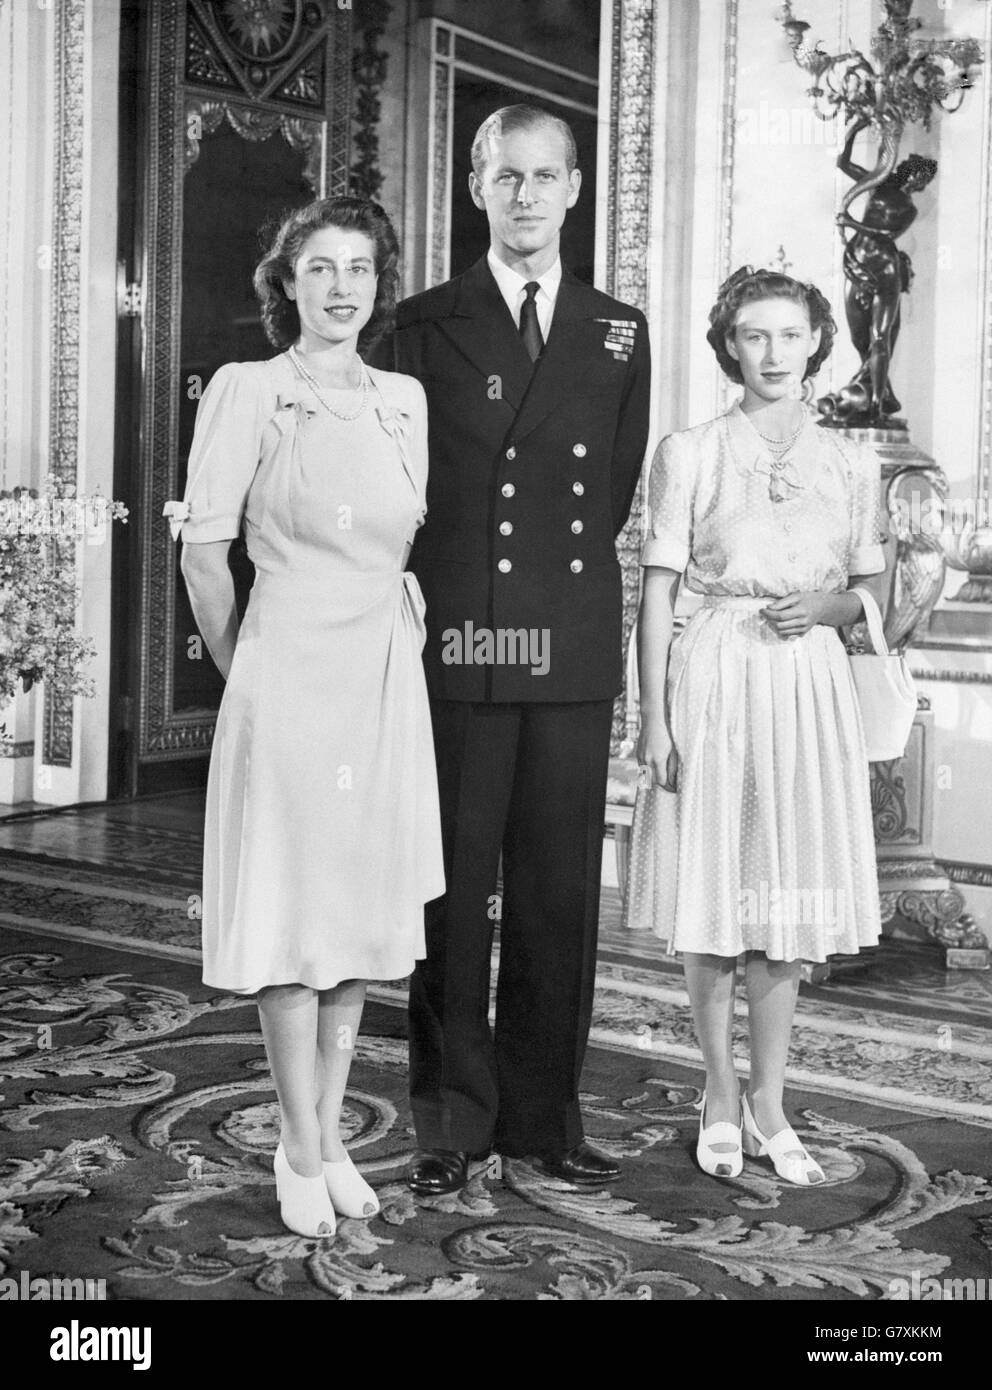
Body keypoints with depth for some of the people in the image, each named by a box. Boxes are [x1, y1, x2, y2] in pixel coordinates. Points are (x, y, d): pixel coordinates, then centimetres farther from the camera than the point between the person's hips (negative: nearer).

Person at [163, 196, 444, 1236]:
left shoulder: (404, 399, 10)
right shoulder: (247, 390, -5)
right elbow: (203, 546, -4)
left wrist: (402, 625, 15)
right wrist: (239, 665, 3)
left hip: (386, 676, 5)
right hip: (289, 673, -5)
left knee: (366, 908, 9)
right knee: (290, 909, 1)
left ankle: (328, 1138, 23)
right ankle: (302, 1154, 13)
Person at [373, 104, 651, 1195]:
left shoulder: (619, 331, 14)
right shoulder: (424, 327, 4)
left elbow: (616, 489, 15)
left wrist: (566, 575, 7)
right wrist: (440, 597, -1)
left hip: (575, 651, 3)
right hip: (457, 644, -3)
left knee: (561, 889, 7)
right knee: (454, 889, 3)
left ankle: (544, 1114, 19)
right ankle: (452, 1117, 14)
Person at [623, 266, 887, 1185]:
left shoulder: (851, 462, 8)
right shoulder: (689, 454, 0)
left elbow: (872, 588, 16)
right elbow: (657, 593, -2)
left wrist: (827, 606, -7)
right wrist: (654, 718, -7)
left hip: (810, 686, 2)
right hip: (714, 680, -2)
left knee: (789, 898, 6)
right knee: (710, 897, 3)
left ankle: (768, 1104, 19)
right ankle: (720, 1094, 21)